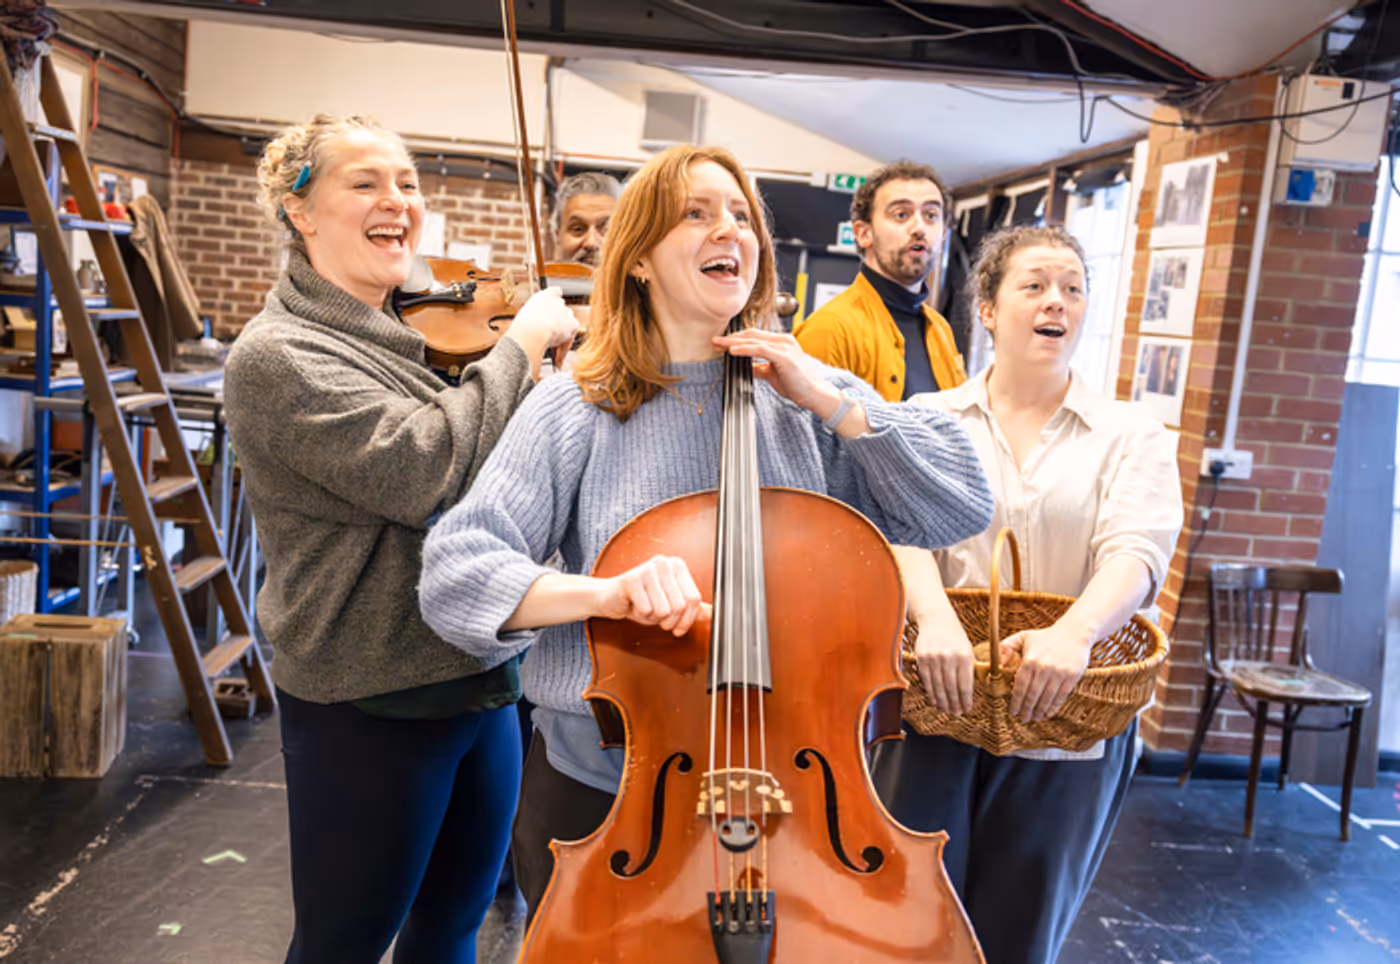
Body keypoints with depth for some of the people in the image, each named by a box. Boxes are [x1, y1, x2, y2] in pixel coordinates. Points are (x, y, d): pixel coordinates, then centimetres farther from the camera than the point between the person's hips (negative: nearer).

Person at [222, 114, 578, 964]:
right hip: (373, 703, -6)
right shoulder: (277, 356, -13)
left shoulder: (425, 333, 8)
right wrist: (523, 343, -18)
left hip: (483, 677, 7)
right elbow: (420, 472, -29)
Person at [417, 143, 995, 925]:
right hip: (601, 791, -1)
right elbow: (453, 574, -14)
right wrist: (605, 593, -31)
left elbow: (965, 508, -5)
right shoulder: (578, 409, -7)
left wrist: (829, 400, -13)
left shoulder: (808, 399, 1)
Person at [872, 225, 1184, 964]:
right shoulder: (928, 419, 6)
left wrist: (1076, 630, -31)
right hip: (934, 705, 0)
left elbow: (1138, 547, -11)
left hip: (1066, 720, 1)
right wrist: (934, 618, -30)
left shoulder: (1130, 436, 6)